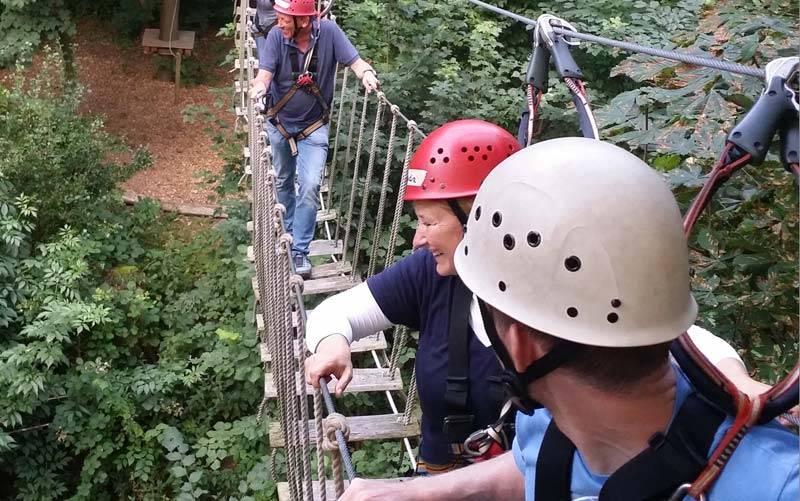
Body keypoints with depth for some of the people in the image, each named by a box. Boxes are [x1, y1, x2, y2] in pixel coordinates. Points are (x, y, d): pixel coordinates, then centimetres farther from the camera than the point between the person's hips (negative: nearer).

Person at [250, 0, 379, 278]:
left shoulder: (329, 31, -19)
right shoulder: (276, 36, -18)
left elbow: (354, 61, -19)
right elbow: (265, 72, -26)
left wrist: (366, 73, -42)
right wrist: (260, 86, -49)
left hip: (314, 128, -2)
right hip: (279, 124, 2)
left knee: (310, 186, -12)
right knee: (283, 183, 18)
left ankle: (299, 251, 0)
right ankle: (287, 235, 41)